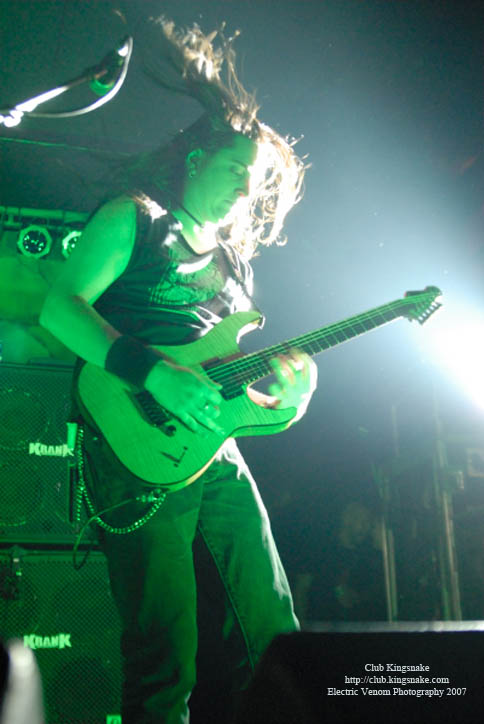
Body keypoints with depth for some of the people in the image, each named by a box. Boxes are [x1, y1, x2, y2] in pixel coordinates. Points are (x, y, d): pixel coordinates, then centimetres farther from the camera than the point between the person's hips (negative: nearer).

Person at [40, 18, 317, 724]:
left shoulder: (234, 260, 22)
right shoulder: (133, 218, 3)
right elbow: (60, 306, -11)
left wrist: (291, 375, 1)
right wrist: (154, 373, -22)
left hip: (218, 449, 7)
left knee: (276, 639, 8)